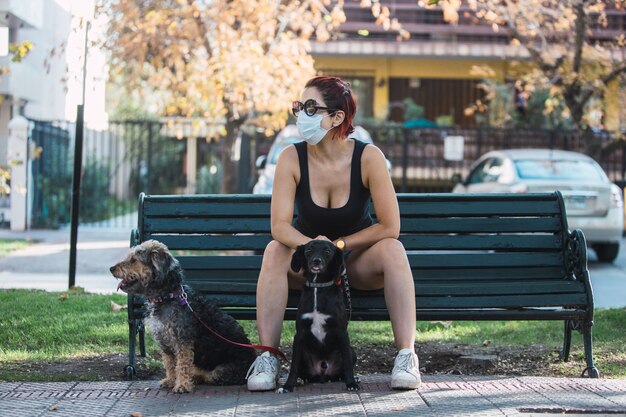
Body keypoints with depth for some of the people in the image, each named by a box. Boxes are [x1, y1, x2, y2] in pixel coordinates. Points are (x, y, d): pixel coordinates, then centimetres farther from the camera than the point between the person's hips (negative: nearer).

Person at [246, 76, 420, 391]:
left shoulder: (367, 157, -18)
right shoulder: (292, 158, -15)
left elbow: (390, 227, -17)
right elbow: (279, 226, -20)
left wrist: (338, 244, -15)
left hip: (358, 260, -1)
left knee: (392, 250, -30)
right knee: (275, 251, -30)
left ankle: (406, 356, -32)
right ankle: (267, 358, -32)